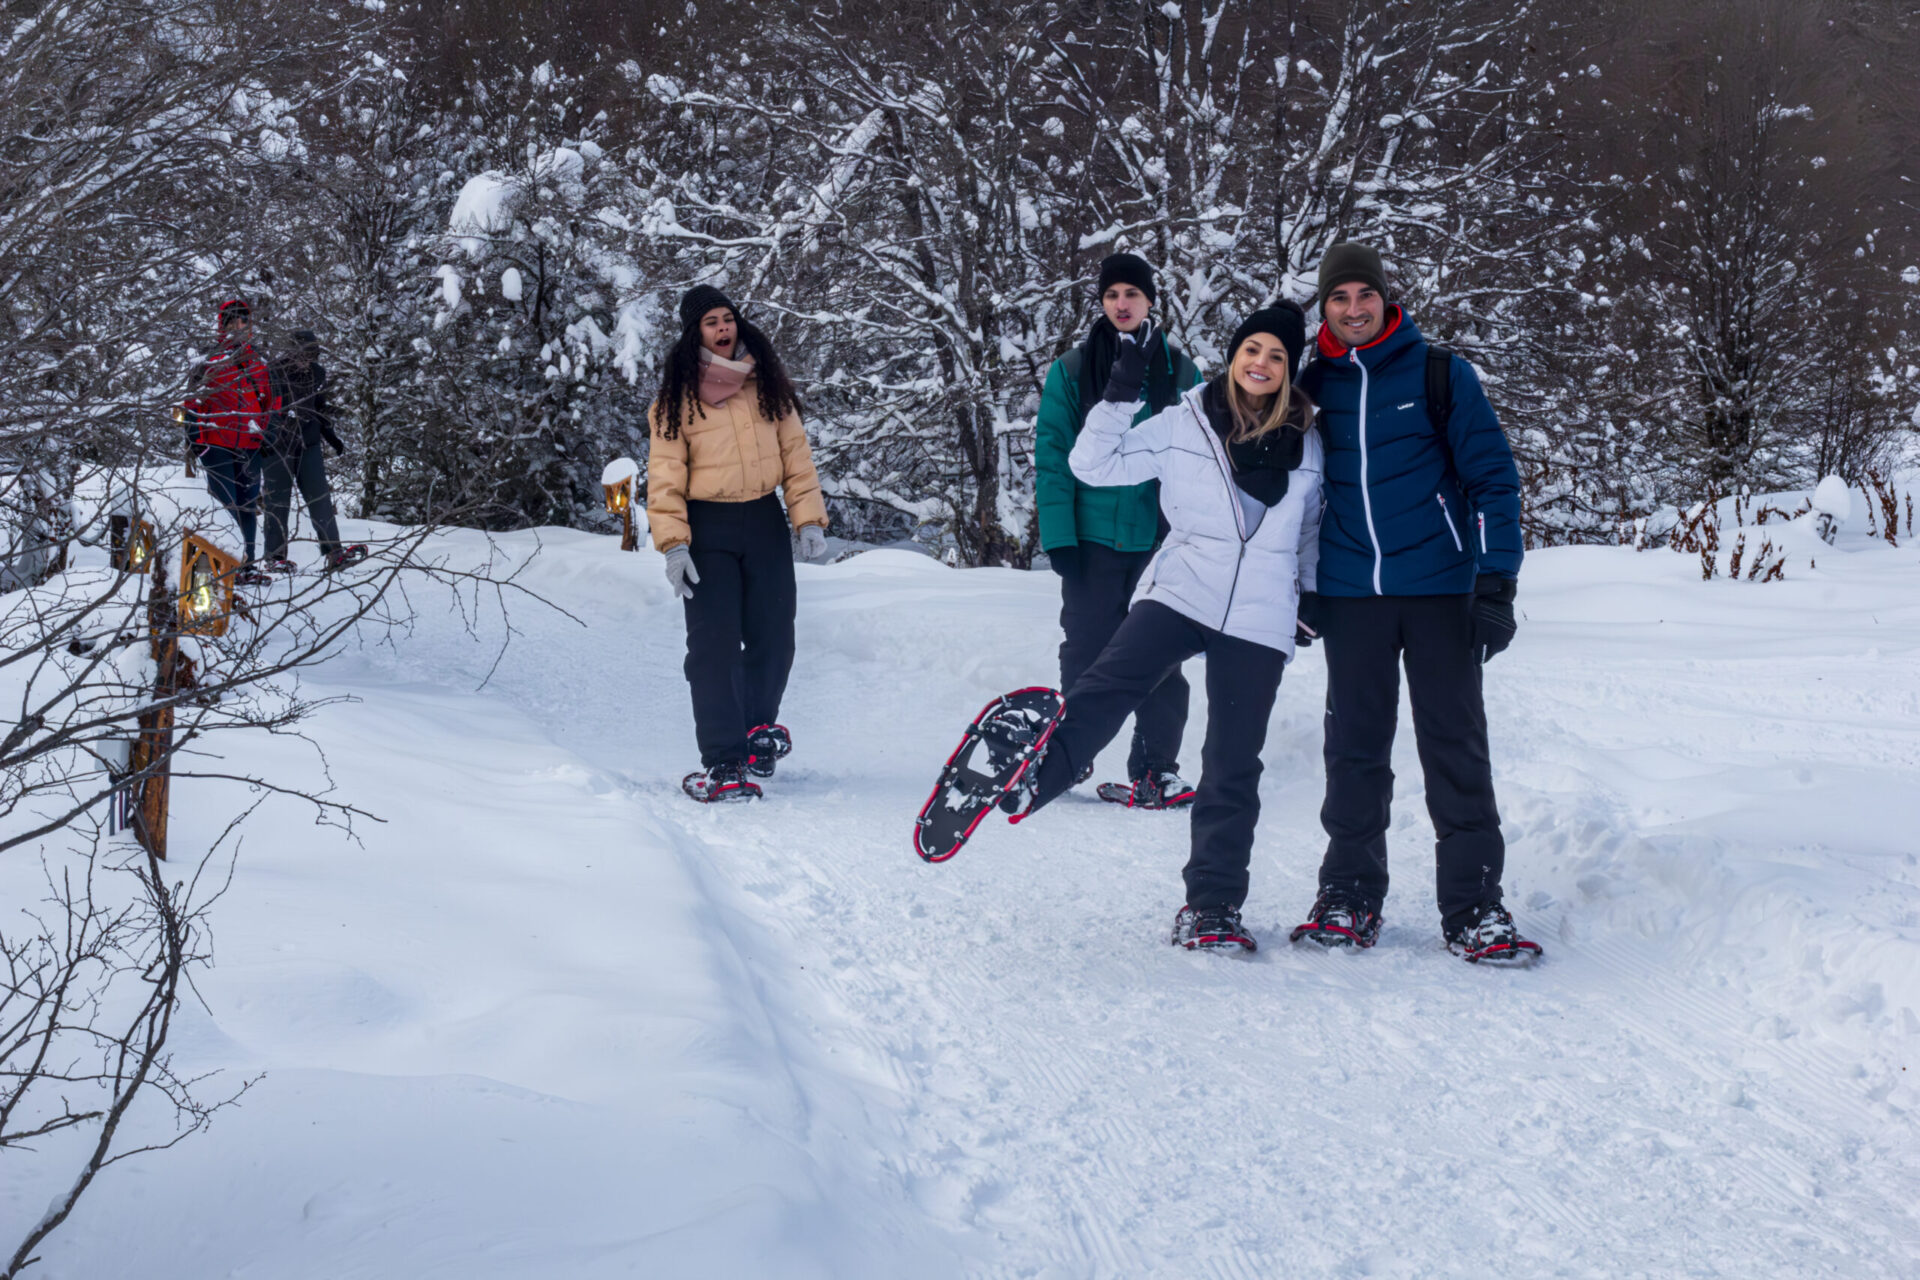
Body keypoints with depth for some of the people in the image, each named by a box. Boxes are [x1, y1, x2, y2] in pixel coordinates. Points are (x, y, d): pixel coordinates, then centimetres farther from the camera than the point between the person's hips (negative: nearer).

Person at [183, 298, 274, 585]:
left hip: (250, 447, 5)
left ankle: (247, 566, 11)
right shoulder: (209, 363, 1)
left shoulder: (260, 366, 15)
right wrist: (193, 443, -7)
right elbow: (192, 404, 0)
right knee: (226, 506, -10)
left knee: (248, 506, 6)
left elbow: (271, 406, 24)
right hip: (217, 445, -5)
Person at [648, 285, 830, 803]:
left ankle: (757, 730, 27)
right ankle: (724, 761, -8)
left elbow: (795, 452, 8)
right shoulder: (678, 396, 0)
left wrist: (809, 517, -2)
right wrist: (673, 543, -13)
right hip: (707, 528, -3)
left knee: (773, 639, 4)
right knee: (715, 644, -10)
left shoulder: (767, 383, 7)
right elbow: (665, 474, -3)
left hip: (765, 522, 3)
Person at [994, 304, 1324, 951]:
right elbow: (1095, 463, 0)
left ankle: (1212, 904, 11)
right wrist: (1121, 392, -8)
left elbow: (1314, 529, 23)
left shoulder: (1308, 441, 9)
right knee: (1109, 686, -29)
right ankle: (1028, 780, -41)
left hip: (1259, 621, 2)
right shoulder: (1183, 424, 3)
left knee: (1233, 767, 3)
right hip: (1180, 594, -1)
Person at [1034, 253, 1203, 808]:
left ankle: (1155, 768, 7)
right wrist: (1058, 534, -9)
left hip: (1160, 536, 1)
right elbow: (1053, 456, 0)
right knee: (1086, 650, 4)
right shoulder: (1072, 371, 3)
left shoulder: (1180, 371, 7)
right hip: (1092, 534, -1)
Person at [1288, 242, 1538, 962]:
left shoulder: (1441, 375, 1)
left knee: (1456, 747, -1)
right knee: (1355, 747, 6)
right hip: (1351, 596, 2)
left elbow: (1492, 478, -1)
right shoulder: (1313, 388, 9)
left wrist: (1496, 583, -9)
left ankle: (1473, 907, 3)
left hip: (1440, 590, -2)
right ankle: (1350, 895, 15)